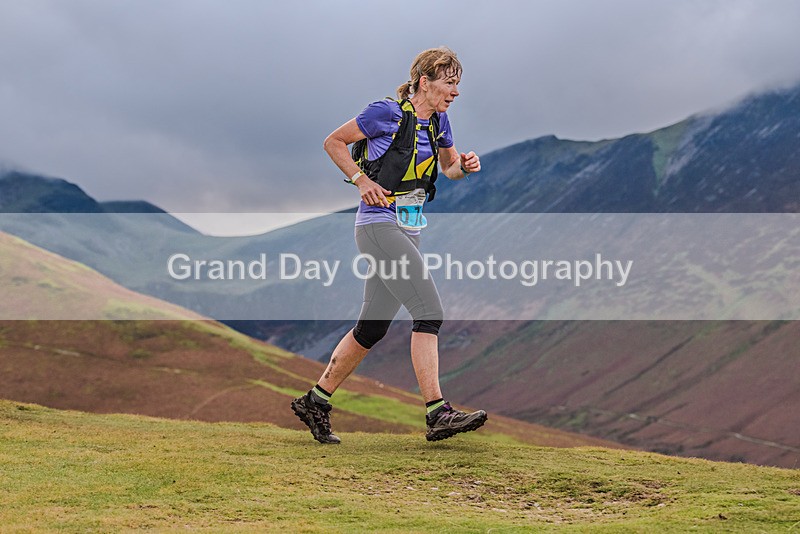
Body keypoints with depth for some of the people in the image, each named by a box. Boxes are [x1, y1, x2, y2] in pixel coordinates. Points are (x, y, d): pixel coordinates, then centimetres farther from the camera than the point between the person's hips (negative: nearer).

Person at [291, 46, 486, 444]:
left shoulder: (438, 121, 12)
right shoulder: (388, 113, -10)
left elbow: (449, 167, 26)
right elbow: (333, 142, -2)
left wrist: (464, 165, 4)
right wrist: (363, 180, -12)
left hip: (408, 231, 9)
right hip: (379, 226, -9)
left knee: (372, 328, 10)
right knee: (430, 312, -18)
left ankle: (315, 402, 21)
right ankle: (437, 414, -18)